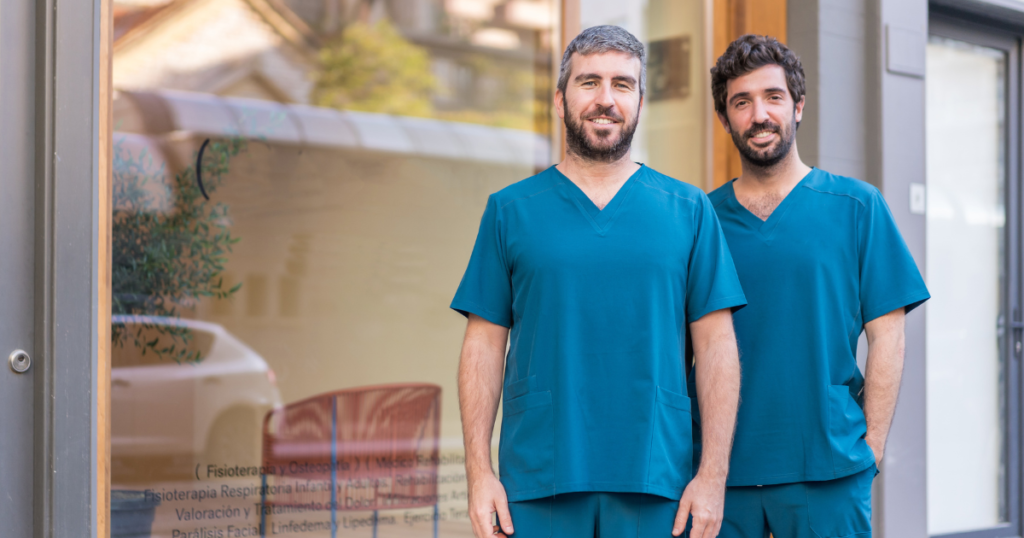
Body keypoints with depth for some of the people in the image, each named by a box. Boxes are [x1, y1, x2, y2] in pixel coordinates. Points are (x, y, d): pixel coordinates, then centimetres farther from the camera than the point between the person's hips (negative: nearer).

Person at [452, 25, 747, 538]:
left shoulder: (689, 210, 6)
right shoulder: (510, 210, 7)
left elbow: (717, 346, 3)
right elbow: (484, 345, 4)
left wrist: (713, 474, -5)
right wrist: (479, 473, -4)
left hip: (654, 480, 0)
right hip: (538, 481, 0)